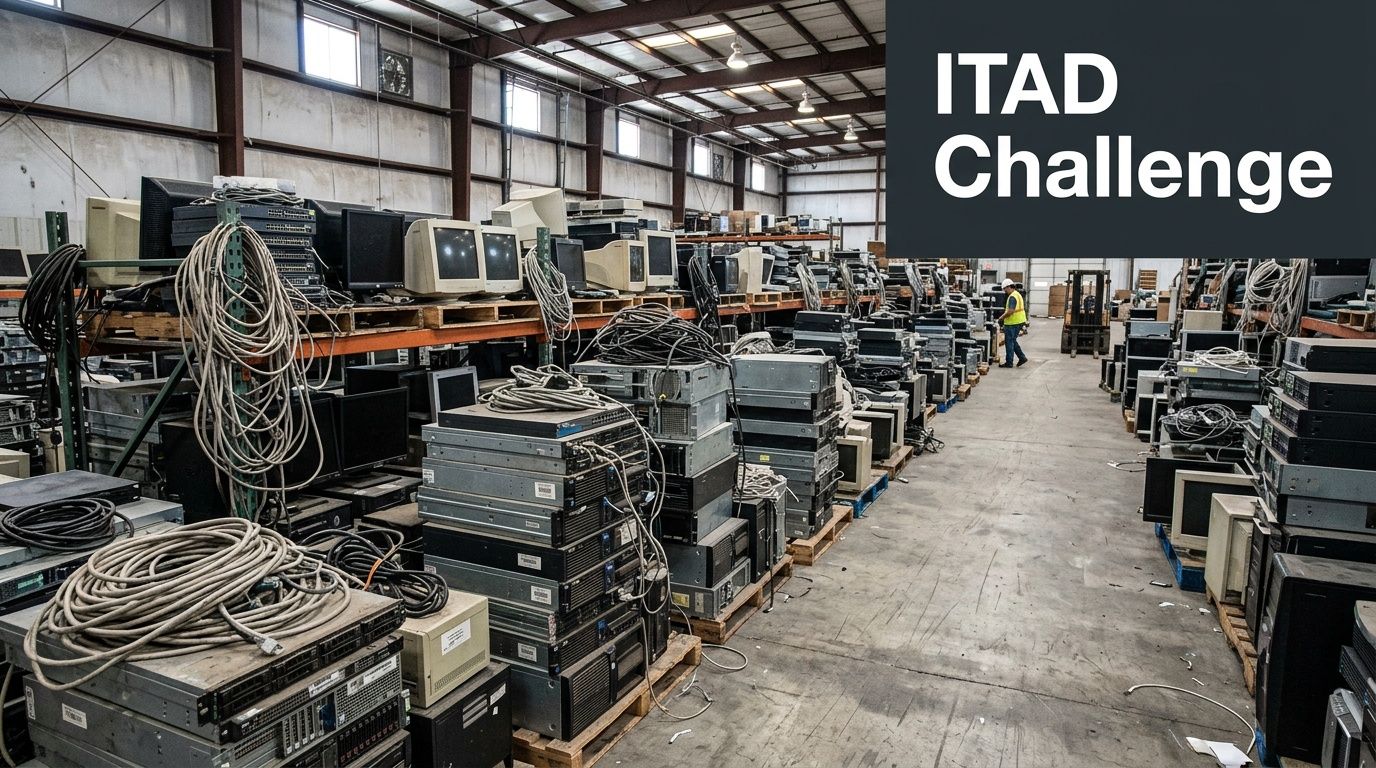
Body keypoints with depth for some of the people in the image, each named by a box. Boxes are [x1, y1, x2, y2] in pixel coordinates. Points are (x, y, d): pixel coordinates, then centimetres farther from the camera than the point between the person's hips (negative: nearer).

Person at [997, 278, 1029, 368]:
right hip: (1019, 321, 10)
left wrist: (1002, 317, -13)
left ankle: (1009, 362, 3)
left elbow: (1010, 311, -26)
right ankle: (1022, 357, 17)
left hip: (1013, 323, -10)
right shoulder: (1018, 294, 16)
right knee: (1013, 341, 19)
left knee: (1009, 342, -2)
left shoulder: (1012, 297, -18)